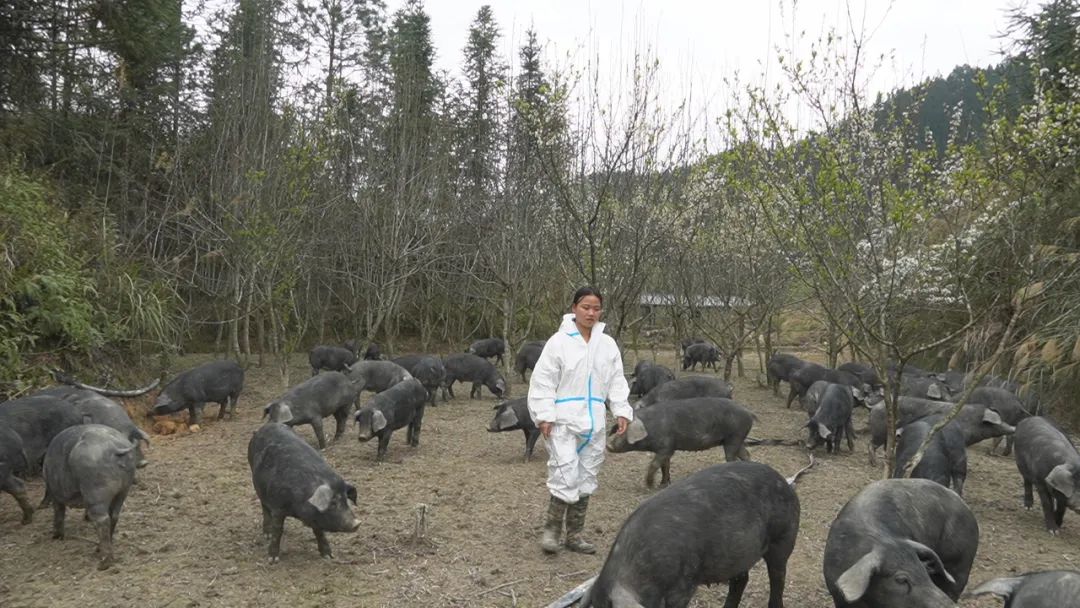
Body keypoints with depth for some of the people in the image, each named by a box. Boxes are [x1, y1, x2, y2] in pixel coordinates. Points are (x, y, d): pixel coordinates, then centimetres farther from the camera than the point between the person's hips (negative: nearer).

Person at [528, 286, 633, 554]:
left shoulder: (607, 344, 8)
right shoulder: (559, 341, -6)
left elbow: (616, 381, 12)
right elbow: (543, 381, -7)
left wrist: (622, 411, 0)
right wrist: (544, 416, -13)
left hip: (593, 422, 5)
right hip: (563, 420, -5)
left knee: (586, 478, 11)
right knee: (565, 475, -12)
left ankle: (574, 534, 23)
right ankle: (551, 529, 7)